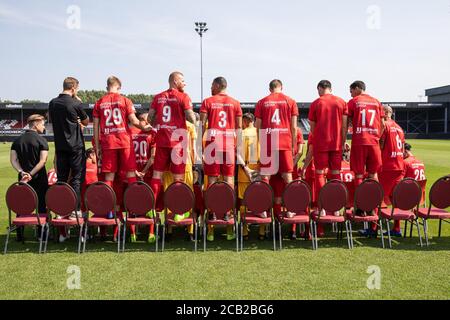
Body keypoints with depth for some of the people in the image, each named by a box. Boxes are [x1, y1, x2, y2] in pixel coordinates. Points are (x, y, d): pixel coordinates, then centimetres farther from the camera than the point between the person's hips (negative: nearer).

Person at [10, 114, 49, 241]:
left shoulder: (17, 140, 8)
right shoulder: (41, 140, -7)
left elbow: (13, 160, -2)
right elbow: (43, 161, -18)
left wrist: (22, 172, -11)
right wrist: (31, 174, -16)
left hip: (23, 179, 4)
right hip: (39, 179, -4)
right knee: (41, 206, 6)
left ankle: (20, 235, 13)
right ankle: (42, 234, 11)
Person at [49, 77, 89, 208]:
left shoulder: (52, 103, 5)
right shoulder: (75, 103, -11)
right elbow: (86, 122, 2)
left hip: (60, 146, 5)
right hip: (76, 146, -5)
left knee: (61, 178, 10)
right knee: (76, 178, 0)